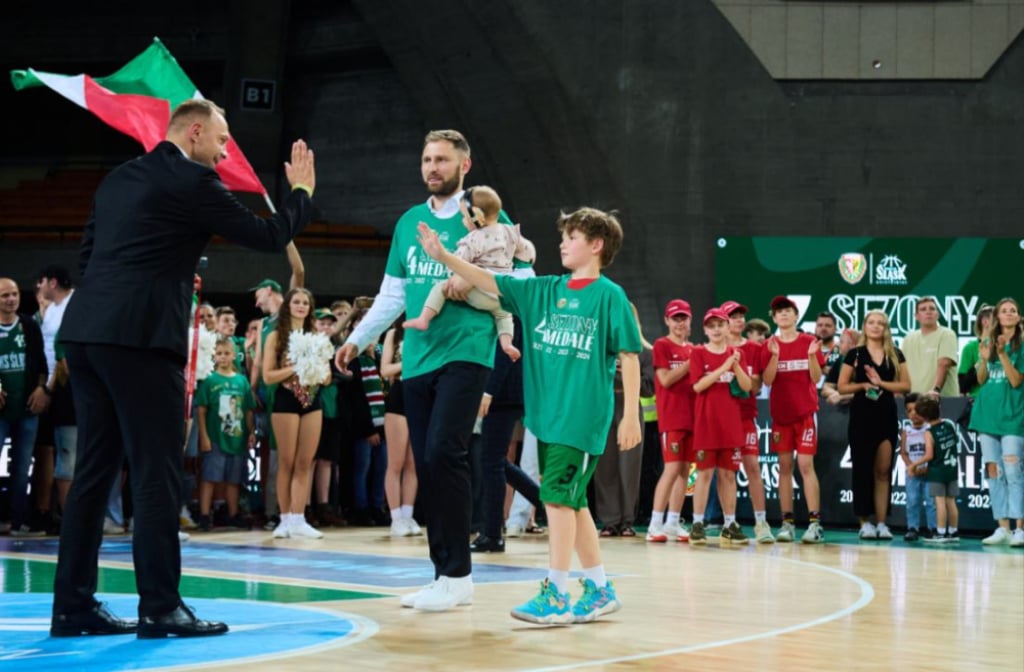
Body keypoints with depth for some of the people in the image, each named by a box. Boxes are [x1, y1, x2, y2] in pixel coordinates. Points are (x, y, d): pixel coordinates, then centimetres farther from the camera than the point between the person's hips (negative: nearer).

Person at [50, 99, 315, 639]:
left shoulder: (119, 178, 19)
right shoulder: (193, 181, -4)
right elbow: (268, 236, 0)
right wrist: (301, 191, 17)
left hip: (87, 332, 8)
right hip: (140, 336, -8)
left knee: (94, 470, 11)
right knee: (158, 473, -4)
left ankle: (74, 604, 12)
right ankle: (160, 606, -4)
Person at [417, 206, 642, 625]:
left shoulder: (609, 295, -5)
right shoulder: (545, 290, 11)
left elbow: (629, 356, -6)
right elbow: (489, 283, 8)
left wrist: (631, 414, -10)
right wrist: (442, 256, -1)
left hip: (583, 415, -7)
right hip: (549, 414, 7)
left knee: (558, 495, -11)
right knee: (571, 501, 10)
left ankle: (556, 596, -7)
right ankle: (600, 590, 20)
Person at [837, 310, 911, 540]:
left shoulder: (895, 355, 9)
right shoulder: (855, 354, 3)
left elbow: (906, 385, 3)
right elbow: (842, 387, 1)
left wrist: (882, 383, -9)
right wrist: (862, 385, -14)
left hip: (887, 415, 2)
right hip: (861, 415, -2)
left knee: (883, 471, 2)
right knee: (862, 469, -1)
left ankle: (881, 523, 3)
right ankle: (865, 522, 4)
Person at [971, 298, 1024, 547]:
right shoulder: (988, 342, 11)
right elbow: (981, 380, 12)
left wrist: (1002, 354, -18)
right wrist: (984, 359, -6)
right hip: (988, 413, 5)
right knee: (993, 471, 3)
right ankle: (1002, 528, 6)